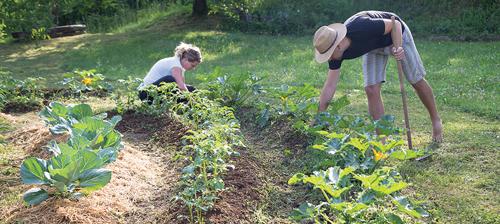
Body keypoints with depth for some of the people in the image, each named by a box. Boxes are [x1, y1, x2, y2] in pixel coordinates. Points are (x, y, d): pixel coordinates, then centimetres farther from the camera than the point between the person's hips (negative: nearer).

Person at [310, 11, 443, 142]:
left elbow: (395, 24, -26)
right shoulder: (337, 53, -24)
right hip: (374, 46, 4)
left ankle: (436, 120, 31)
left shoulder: (362, 28, -43)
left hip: (397, 34, -4)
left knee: (417, 81, 6)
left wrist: (398, 47, -44)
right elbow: (330, 85, -18)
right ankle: (381, 140, 0)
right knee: (371, 89, -10)